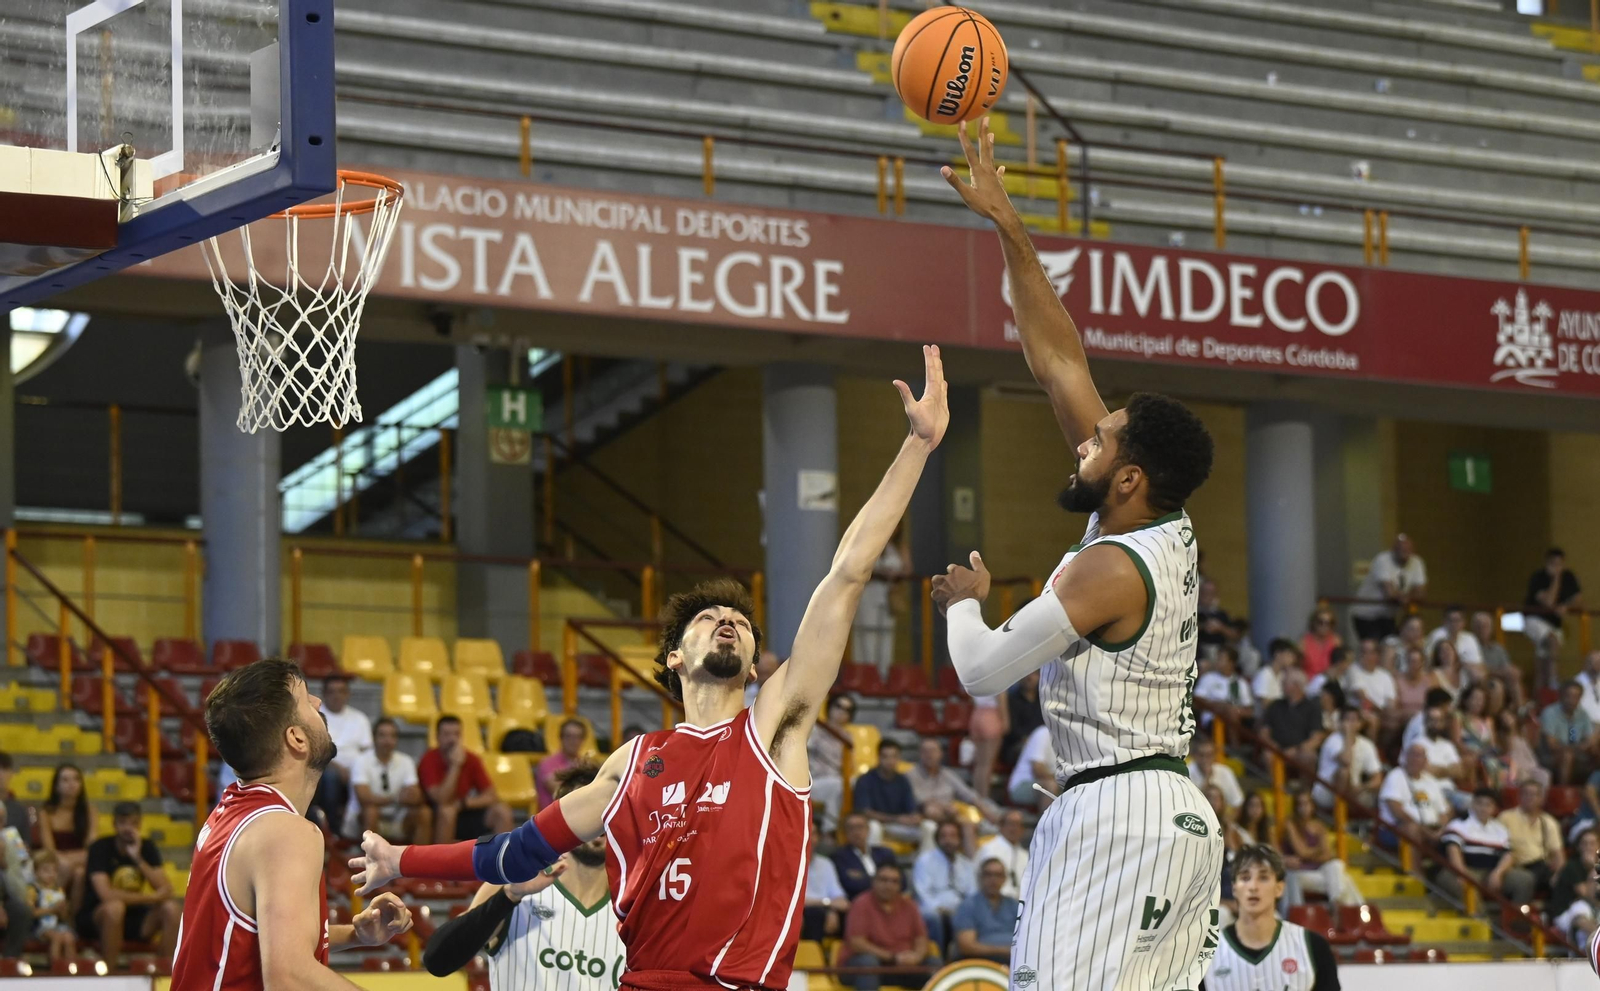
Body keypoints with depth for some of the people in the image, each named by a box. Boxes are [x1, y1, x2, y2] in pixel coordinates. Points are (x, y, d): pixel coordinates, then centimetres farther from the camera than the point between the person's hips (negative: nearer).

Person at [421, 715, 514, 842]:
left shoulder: (471, 759, -2)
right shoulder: (429, 761, -15)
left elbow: (491, 797, -4)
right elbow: (441, 800, -26)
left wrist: (463, 803, -20)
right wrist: (455, 765, -29)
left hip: (466, 814, 5)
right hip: (437, 819, -5)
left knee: (502, 811, -17)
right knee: (446, 811, -37)